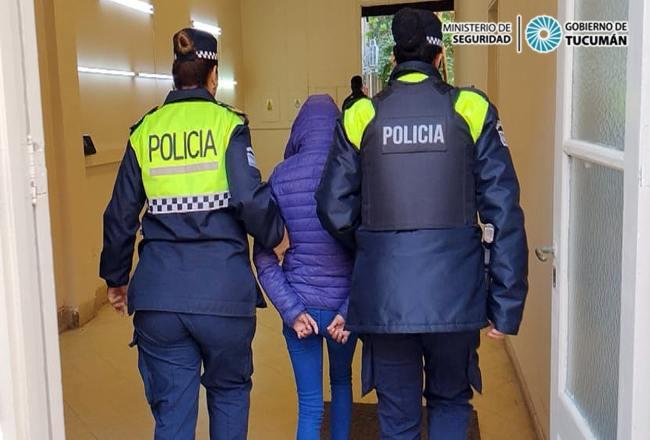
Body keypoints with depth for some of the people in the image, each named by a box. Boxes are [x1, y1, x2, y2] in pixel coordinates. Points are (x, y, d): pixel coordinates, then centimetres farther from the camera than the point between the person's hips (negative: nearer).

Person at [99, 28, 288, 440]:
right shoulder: (227, 123, -3)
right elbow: (251, 199, -14)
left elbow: (121, 214, 9)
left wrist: (116, 278, 21)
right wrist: (276, 235, 5)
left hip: (158, 292, 3)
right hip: (222, 288, -2)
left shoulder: (145, 131, 7)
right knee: (229, 390, 21)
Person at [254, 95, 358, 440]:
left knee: (309, 405, 11)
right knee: (341, 380, 28)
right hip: (344, 303, 1)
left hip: (299, 304, 0)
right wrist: (350, 310, -7)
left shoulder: (280, 176, -3)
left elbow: (263, 254, -6)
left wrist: (291, 310, -6)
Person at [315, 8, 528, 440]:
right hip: (454, 295, 0)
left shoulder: (362, 117, 1)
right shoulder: (471, 111, -1)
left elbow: (335, 209, 1)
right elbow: (504, 212, -4)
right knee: (451, 402, 23)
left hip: (384, 298, 1)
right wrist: (506, 304, 1)